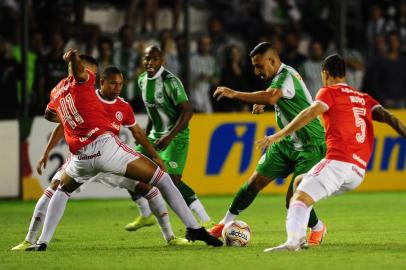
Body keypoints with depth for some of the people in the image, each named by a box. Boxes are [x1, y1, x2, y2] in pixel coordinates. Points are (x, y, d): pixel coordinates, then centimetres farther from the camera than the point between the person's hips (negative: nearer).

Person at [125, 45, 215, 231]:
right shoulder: (142, 80, 6)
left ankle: (206, 222, -21)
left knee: (172, 180, -22)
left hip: (176, 136, -8)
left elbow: (187, 111, -23)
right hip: (155, 136, 8)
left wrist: (170, 137, -29)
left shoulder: (170, 81, -19)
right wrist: (145, 134, 17)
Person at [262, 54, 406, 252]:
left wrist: (279, 135, -14)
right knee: (300, 182, 25)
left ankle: (292, 241, -47)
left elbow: (311, 113, -9)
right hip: (359, 171, 7)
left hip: (338, 161, -7)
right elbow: (386, 116, 11)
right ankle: (299, 237, 9)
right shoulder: (364, 98, 26)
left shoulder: (329, 92, 8)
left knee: (299, 198, -19)